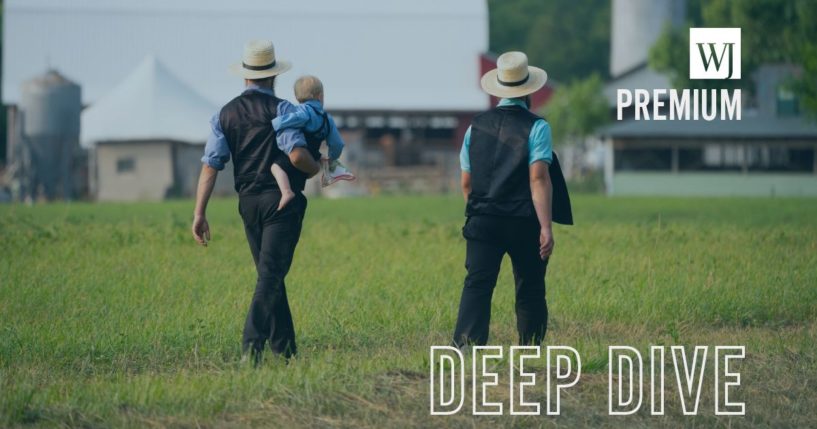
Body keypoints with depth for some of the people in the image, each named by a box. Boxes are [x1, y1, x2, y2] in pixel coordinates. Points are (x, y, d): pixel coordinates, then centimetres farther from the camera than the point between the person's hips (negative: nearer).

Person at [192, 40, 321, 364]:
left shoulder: (225, 115, 6)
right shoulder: (281, 110, -8)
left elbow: (210, 165, 0)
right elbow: (297, 155, -21)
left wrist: (199, 214, -2)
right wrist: (316, 169, 2)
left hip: (249, 202, 5)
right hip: (282, 201, -5)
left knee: (270, 274, 16)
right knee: (271, 275, -8)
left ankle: (284, 349, 20)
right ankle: (251, 346, -22)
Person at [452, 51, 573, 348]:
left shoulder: (477, 126, 9)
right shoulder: (536, 127, -5)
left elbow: (466, 182, 13)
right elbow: (538, 179, -14)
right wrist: (546, 226, -16)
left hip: (482, 221, 3)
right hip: (523, 223, -3)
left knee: (477, 284, -6)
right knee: (530, 290, 10)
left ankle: (465, 343, -24)